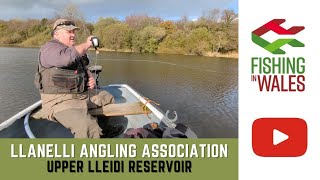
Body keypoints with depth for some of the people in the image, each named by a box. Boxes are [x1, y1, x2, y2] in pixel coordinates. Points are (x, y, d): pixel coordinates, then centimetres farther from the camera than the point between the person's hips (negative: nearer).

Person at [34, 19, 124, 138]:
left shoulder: (74, 50, 19)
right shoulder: (49, 48, -10)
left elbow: (84, 68, 31)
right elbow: (68, 57, -32)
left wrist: (91, 78, 7)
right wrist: (87, 44, -15)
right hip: (60, 101, -10)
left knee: (107, 97, 23)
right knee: (88, 128, -35)